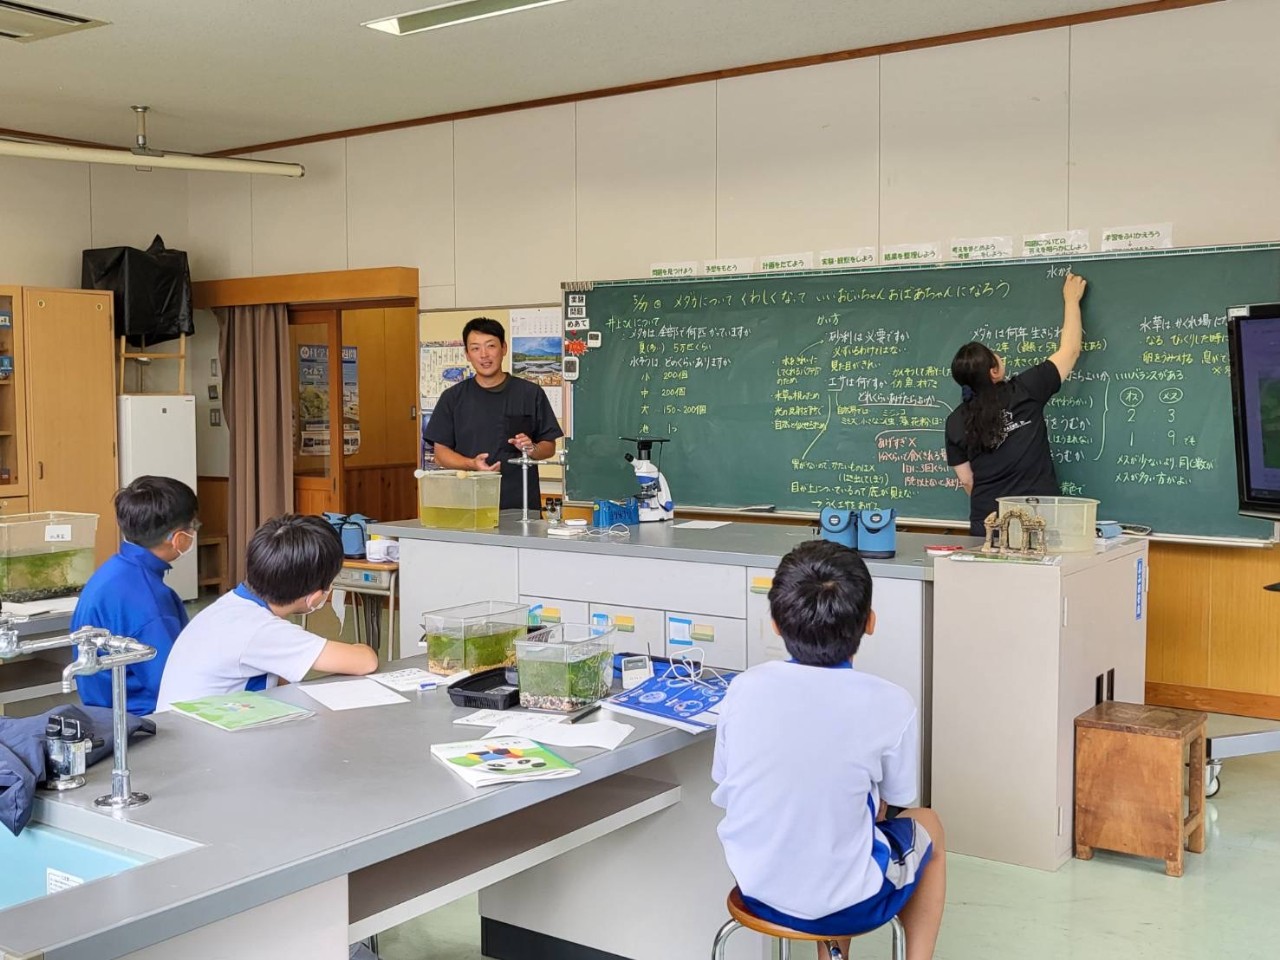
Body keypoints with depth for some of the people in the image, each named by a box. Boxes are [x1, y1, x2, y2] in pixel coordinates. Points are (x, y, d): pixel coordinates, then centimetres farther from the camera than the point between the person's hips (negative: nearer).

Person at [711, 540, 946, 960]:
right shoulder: (890, 705, -19)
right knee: (927, 825, 28)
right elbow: (885, 806, -5)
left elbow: (725, 791, 1)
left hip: (758, 893, 3)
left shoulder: (743, 690, -12)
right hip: (847, 904, -3)